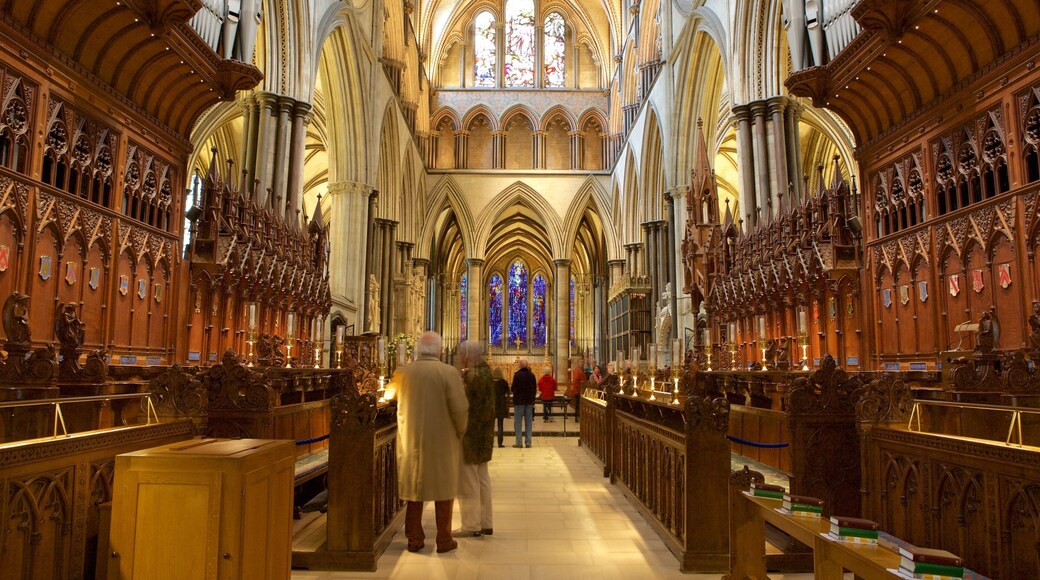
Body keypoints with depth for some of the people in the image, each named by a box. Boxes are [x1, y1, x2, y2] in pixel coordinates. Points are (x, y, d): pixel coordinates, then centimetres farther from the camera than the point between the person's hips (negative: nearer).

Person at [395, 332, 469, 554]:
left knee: (414, 489, 15)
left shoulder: (404, 373, -4)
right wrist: (459, 433, 1)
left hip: (410, 442, 3)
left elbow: (399, 407, 6)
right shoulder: (449, 372, -14)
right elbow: (460, 408, -15)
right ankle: (444, 540, 18)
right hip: (442, 443, -3)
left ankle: (414, 539, 22)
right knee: (443, 490, 10)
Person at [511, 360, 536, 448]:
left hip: (519, 401, -4)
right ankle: (528, 442, 9)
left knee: (517, 422, 2)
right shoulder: (532, 375, 2)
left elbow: (513, 388, -10)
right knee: (528, 422, 9)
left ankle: (518, 442, 0)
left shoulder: (517, 375, -13)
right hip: (529, 401, 4)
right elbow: (535, 388, 7)